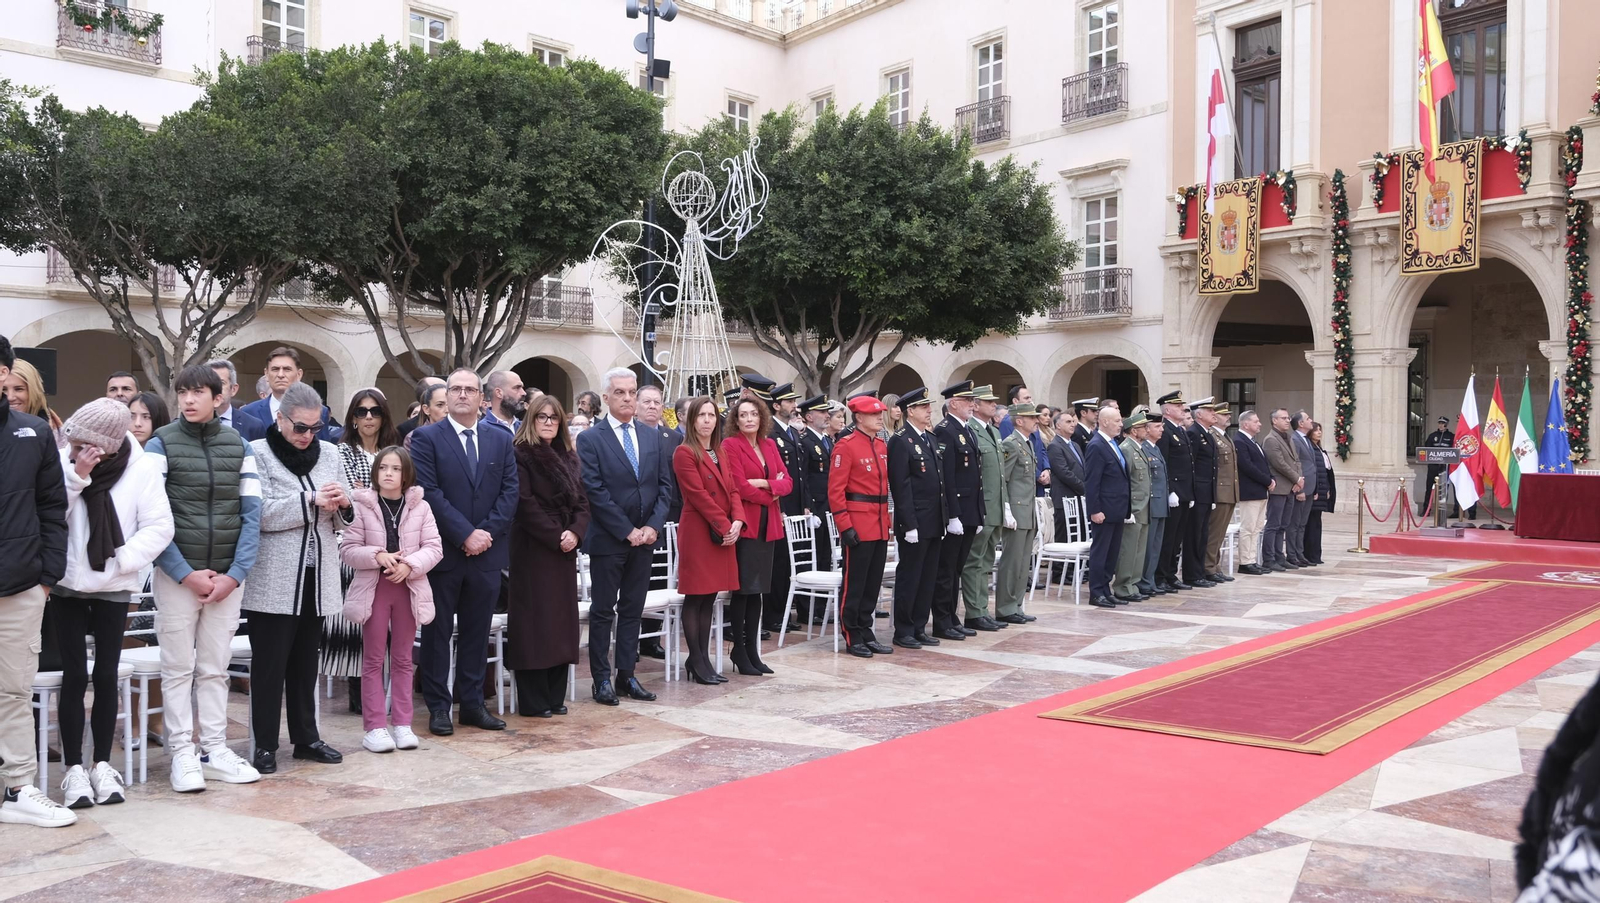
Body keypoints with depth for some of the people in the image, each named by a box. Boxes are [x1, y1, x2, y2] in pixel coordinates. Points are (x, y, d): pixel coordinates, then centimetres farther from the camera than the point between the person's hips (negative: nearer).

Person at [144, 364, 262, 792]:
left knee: (215, 668, 9)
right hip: (177, 573, -2)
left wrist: (235, 574, -7)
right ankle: (182, 753, 12)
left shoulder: (239, 446, 5)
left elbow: (251, 514, 2)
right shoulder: (161, 444, -2)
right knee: (179, 667, 4)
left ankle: (216, 751, 17)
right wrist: (186, 574, -12)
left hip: (228, 576, 2)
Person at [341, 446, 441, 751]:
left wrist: (410, 564, -17)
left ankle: (401, 724, 17)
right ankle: (375, 727, 8)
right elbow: (347, 549, -6)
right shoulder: (361, 505, -5)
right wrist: (377, 556, -21)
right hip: (373, 587, -2)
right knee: (373, 659, 4)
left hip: (409, 587, 2)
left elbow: (434, 548, -2)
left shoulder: (420, 507, 0)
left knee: (403, 658, 10)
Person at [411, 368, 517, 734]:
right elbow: (429, 492, -11)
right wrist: (465, 534, -16)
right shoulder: (426, 438, -2)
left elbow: (510, 491, 3)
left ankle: (473, 703, 19)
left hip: (487, 552, 3)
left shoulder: (501, 440, 9)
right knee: (438, 632, 6)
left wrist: (487, 532, -10)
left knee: (477, 632, 10)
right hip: (443, 551, -3)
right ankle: (438, 706, 15)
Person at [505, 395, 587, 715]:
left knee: (561, 619, 7)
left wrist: (575, 532, -8)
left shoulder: (568, 458, 14)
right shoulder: (521, 456, -6)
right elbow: (525, 504, -14)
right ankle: (533, 701, 2)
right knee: (534, 620, -4)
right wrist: (555, 536, -16)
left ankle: (555, 696, 14)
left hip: (565, 549, 6)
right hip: (533, 548, -6)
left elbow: (581, 501, 10)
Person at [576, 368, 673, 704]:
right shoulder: (590, 439, -6)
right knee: (603, 611, 3)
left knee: (633, 610, 10)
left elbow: (665, 486, 8)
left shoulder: (652, 438, 10)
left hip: (643, 538, 5)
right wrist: (627, 531, -14)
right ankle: (602, 679, 11)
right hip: (607, 539, -5)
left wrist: (652, 526, -6)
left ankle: (627, 675, 18)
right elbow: (595, 491, -12)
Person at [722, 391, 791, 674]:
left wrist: (765, 484, -12)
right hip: (745, 524, -6)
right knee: (744, 589, -2)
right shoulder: (730, 445, -7)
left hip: (767, 526, 6)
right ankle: (740, 652, 8)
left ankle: (753, 651, 16)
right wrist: (770, 497, -4)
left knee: (758, 590, 9)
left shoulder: (770, 445, 12)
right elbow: (739, 487, -14)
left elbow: (788, 482, 6)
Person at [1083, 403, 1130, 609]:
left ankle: (1106, 590, 20)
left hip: (1117, 510, 9)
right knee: (1100, 552, -1)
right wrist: (1094, 510, -20)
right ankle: (1096, 594, 5)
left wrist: (1125, 507, 16)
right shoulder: (1096, 446, -14)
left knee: (1112, 553, 12)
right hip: (1104, 510, -9)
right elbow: (1091, 482, -18)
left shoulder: (1113, 444, 14)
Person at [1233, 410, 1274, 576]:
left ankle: (1253, 561, 15)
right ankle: (1245, 563, -1)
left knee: (1256, 528, 11)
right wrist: (1267, 481, -14)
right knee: (1248, 528, -5)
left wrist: (1270, 479, 2)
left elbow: (1263, 463, 20)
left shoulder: (1253, 441, 18)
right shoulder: (1239, 441, -13)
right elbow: (1247, 466, -20)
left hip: (1261, 492, 10)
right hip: (1249, 492, -10)